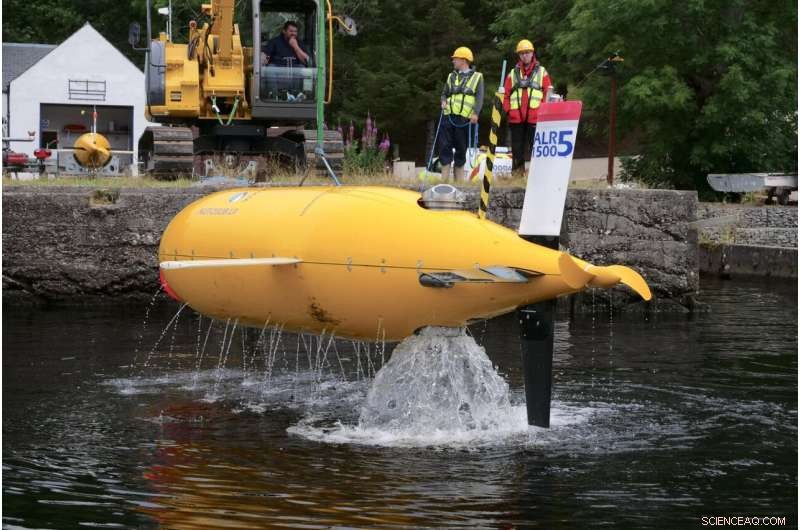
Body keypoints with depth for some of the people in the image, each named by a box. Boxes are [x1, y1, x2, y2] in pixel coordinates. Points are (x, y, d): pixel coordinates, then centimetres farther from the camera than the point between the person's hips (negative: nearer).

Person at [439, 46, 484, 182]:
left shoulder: (477, 77, 8)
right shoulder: (451, 77, 20)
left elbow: (479, 97, -1)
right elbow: (445, 93, 24)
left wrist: (476, 112, -16)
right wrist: (443, 101, 0)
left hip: (464, 119, -3)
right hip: (448, 116, 3)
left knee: (461, 150, 1)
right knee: (445, 147, -4)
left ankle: (459, 180, 7)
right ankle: (444, 180, -3)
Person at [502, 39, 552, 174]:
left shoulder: (542, 72, 8)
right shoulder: (513, 73, 14)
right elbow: (506, 94, 11)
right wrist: (508, 110, -1)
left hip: (535, 118, -3)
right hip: (516, 118, 3)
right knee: (517, 149, 6)